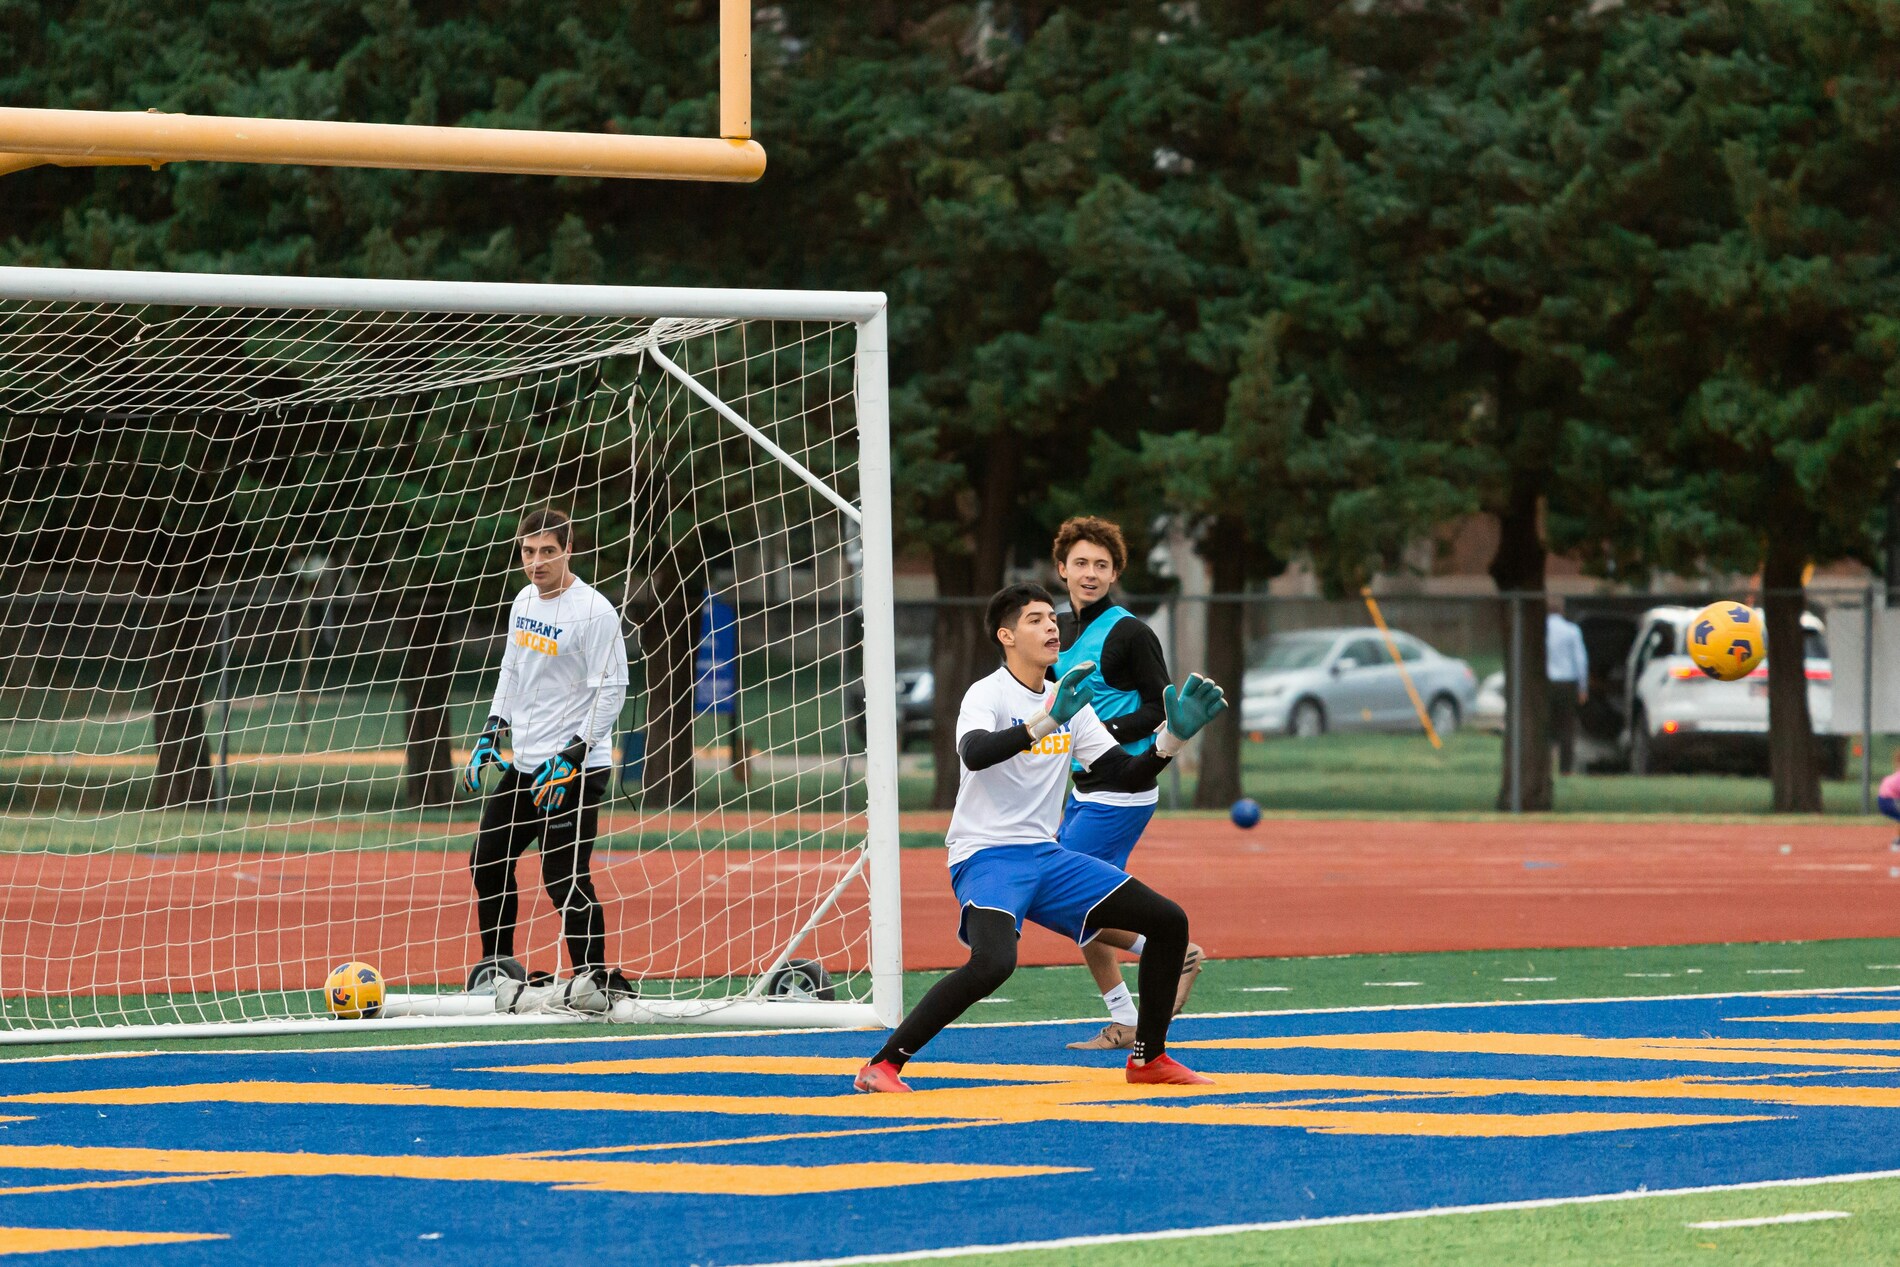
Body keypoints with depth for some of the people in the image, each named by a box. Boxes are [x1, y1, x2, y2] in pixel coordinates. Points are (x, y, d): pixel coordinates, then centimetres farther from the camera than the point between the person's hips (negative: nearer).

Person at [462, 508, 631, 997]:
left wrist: (569, 758, -21)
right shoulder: (524, 600, 10)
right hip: (523, 764, 9)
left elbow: (611, 691, -16)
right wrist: (490, 736, 15)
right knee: (488, 861, 12)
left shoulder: (594, 611, -15)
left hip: (575, 770, -9)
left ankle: (596, 982, -3)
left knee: (565, 879, -11)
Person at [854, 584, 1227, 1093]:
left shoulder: (1070, 703, 12)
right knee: (993, 962, -34)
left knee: (1169, 922, 3)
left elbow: (1130, 773, 12)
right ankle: (882, 1064, -24)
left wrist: (1175, 735, -5)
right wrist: (1048, 722, -42)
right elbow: (975, 754, -32)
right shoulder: (987, 695, -10)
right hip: (986, 855, -8)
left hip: (1045, 857, 8)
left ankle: (1149, 1057, 17)